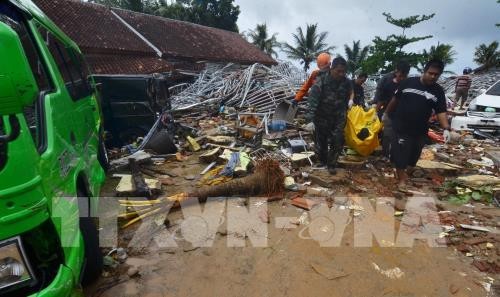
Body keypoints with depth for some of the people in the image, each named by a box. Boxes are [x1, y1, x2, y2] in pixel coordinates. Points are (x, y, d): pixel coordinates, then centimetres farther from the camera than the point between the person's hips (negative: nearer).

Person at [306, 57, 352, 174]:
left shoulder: (347, 83, -5)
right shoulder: (321, 81, -17)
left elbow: (346, 101, 7)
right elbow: (312, 98, -23)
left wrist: (344, 115, 12)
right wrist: (310, 114, -33)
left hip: (338, 118, 2)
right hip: (322, 117, -2)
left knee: (337, 141, -3)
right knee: (320, 140, 11)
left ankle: (331, 164, 14)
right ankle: (322, 160, 35)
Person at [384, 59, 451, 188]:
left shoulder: (438, 91, 0)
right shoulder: (408, 82, -5)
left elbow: (441, 112, -5)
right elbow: (395, 99, 6)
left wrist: (446, 129, -18)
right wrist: (386, 113, 11)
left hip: (420, 130, 3)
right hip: (401, 127, -3)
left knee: (412, 154, 15)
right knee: (400, 154, -2)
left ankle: (402, 170, 39)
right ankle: (401, 178, 13)